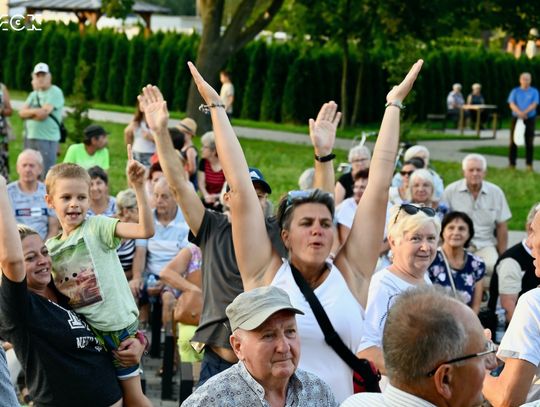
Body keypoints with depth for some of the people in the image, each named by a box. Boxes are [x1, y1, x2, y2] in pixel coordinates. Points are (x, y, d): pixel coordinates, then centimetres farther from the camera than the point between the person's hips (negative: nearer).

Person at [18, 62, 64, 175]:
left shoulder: (55, 92, -6)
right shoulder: (34, 94, 18)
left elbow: (43, 114, -16)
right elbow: (22, 112, 6)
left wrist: (29, 113, 1)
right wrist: (35, 111, -11)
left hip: (47, 139, -8)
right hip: (30, 138, 8)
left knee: (46, 175, -9)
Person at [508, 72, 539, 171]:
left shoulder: (534, 92, 4)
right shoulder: (515, 91, 7)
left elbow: (534, 105, -7)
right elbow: (512, 104, -4)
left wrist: (524, 112, -23)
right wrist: (519, 112, -21)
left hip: (530, 118, -1)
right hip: (516, 118, 1)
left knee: (529, 142, 0)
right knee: (513, 141, 1)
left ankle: (529, 164, 4)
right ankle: (512, 163, 6)